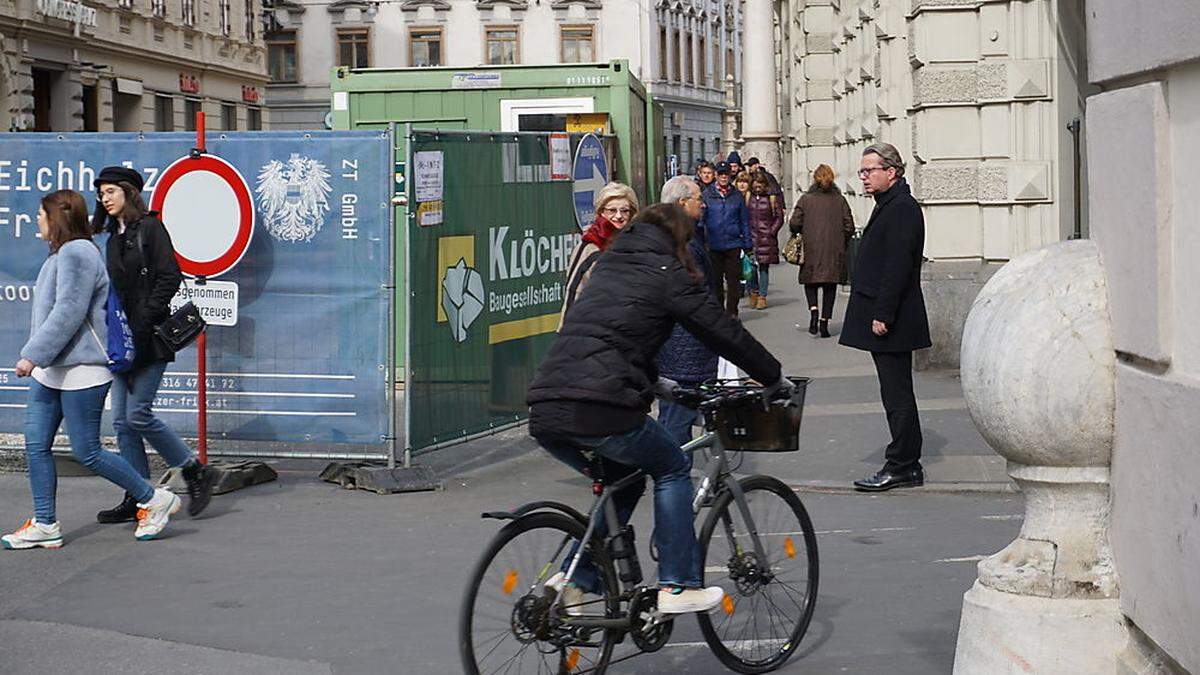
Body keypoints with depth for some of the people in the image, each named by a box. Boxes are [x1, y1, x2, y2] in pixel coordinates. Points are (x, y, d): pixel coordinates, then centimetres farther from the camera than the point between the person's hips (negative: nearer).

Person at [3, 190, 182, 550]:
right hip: (51, 370, 11)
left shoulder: (76, 253, -16)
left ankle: (155, 501, 9)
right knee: (36, 444, 6)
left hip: (81, 371, -11)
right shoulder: (61, 255, 18)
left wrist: (33, 355, -23)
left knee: (87, 452, -5)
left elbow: (68, 314, -23)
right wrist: (37, 358, 25)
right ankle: (44, 525, 11)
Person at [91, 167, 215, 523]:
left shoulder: (150, 227, -5)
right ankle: (137, 498, 9)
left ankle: (197, 473, 1)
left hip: (149, 336, -8)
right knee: (122, 421, 4)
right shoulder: (113, 237, 18)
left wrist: (143, 320, -17)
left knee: (137, 415, -13)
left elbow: (169, 277, -12)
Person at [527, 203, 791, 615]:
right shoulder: (668, 275, 6)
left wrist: (652, 382, 51)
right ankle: (677, 587, 13)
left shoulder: (609, 268, 27)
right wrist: (776, 379, 23)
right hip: (598, 412, -7)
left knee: (623, 480, 28)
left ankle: (575, 581, 18)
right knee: (672, 469, 17)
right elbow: (724, 333, 9)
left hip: (545, 417, 7)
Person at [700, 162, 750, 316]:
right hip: (714, 245, 0)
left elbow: (744, 221, 10)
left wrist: (747, 244, 6)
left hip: (733, 244, 0)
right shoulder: (707, 195, 3)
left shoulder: (737, 195, 6)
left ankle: (732, 312, 6)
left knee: (733, 279, -1)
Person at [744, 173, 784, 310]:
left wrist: (771, 232, -4)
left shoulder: (772, 198, 2)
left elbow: (779, 218, 5)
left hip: (766, 237, -1)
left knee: (764, 267, 1)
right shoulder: (747, 197, 5)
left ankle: (762, 296, 8)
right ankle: (754, 292, 16)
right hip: (750, 236, 1)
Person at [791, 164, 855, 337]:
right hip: (835, 251, 1)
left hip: (811, 249, -1)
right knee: (830, 287, 9)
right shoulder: (839, 199, 2)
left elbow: (794, 223, -8)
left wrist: (799, 234, 13)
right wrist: (842, 242, 16)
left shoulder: (806, 199, -2)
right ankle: (824, 322, 6)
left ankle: (813, 310, -11)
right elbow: (849, 226, 0)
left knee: (810, 280, 13)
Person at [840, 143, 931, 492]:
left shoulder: (902, 209, -15)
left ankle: (901, 468, -1)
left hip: (892, 322, -11)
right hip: (884, 319, 11)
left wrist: (883, 315, -23)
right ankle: (907, 464, 19)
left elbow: (897, 266, -22)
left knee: (897, 394, -5)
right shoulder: (889, 206, 17)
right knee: (897, 394, 13)